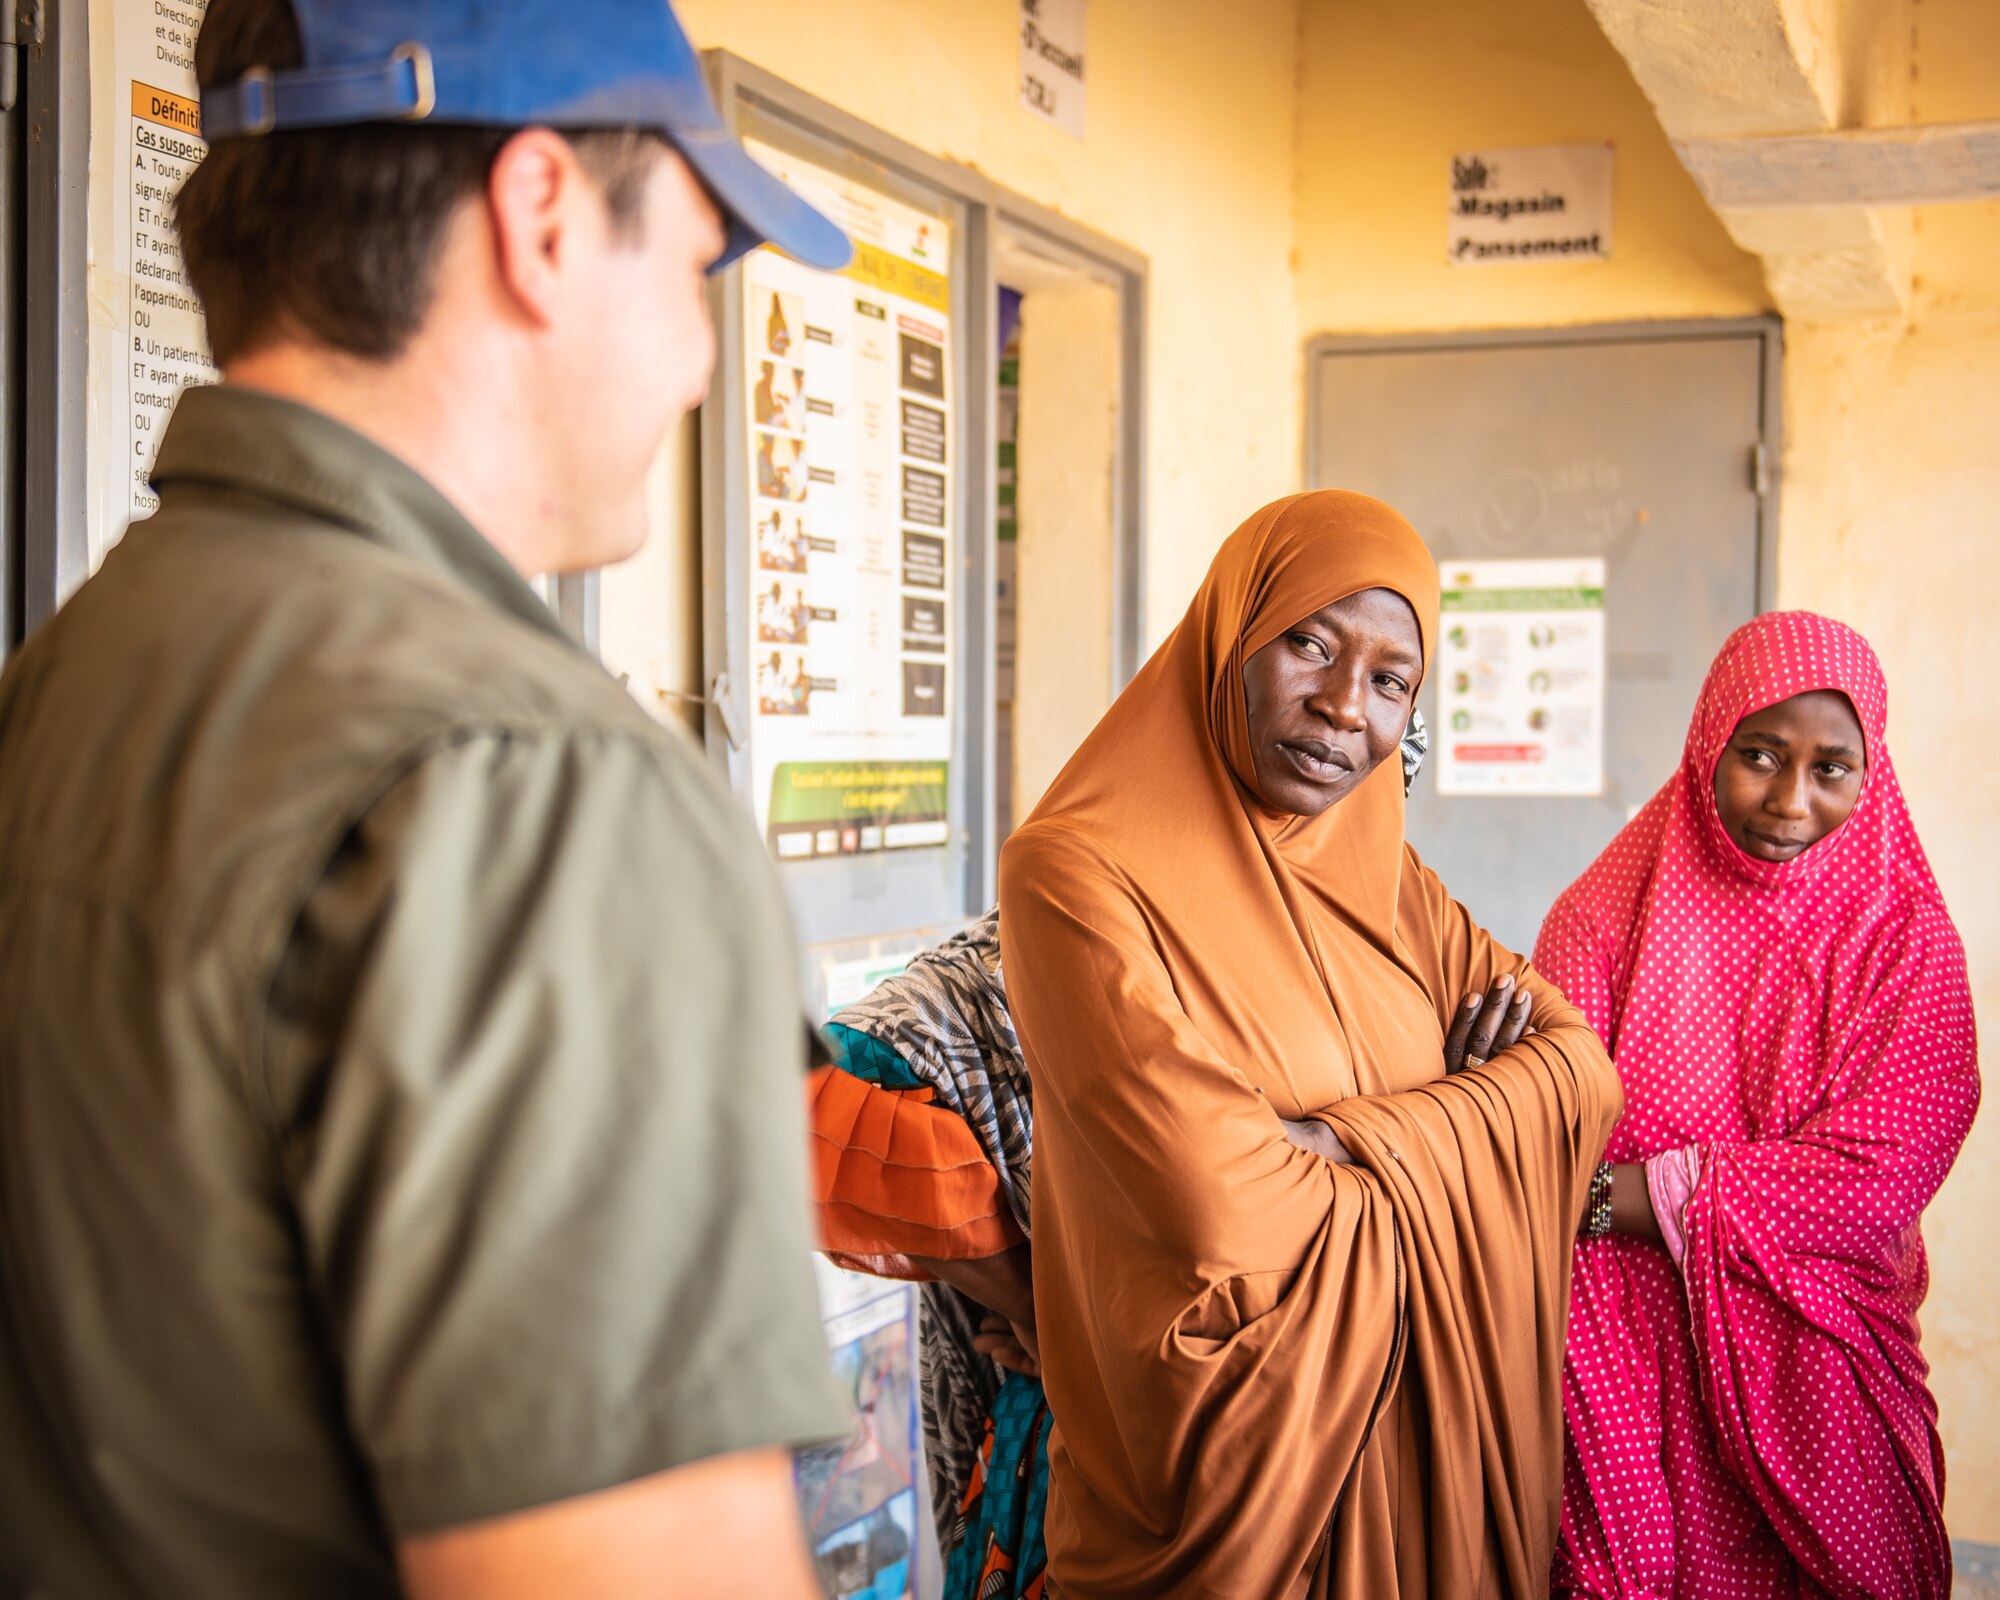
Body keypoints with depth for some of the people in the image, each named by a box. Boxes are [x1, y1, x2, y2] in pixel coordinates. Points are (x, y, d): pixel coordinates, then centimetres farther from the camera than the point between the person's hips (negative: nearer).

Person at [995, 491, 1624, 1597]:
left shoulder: (1381, 876, 6)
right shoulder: (1078, 873, -18)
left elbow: (1583, 1067, -2)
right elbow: (1231, 1223, -26)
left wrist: (1350, 1140, -16)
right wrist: (1458, 1134, -10)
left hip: (1426, 1425, 6)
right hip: (1228, 1456, -6)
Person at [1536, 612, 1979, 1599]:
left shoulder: (1905, 937, -2)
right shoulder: (1606, 914, -1)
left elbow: (1881, 1175, -13)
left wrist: (1623, 1195, -17)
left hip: (1817, 1380, 0)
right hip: (1621, 1361, 0)